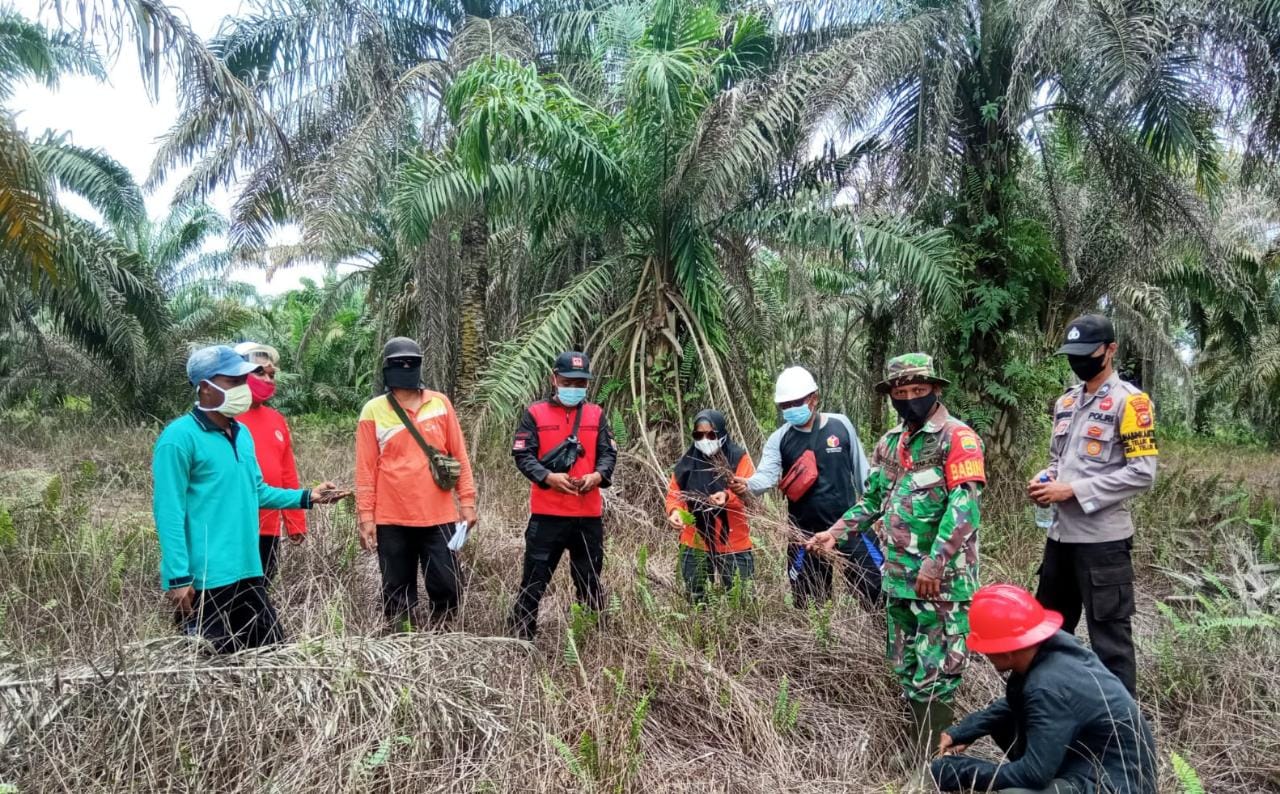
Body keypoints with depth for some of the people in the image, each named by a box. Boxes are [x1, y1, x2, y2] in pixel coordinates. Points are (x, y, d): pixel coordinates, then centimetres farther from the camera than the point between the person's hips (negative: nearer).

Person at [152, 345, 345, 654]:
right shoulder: (179, 437, -14)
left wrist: (306, 497, 9)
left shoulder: (241, 433, 10)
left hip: (247, 573, 8)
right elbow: (169, 513, -16)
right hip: (201, 580, -8)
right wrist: (178, 577, -19)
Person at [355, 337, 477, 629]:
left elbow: (459, 455, 7)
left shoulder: (440, 403, 5)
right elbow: (366, 468, 0)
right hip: (392, 520, -1)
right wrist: (366, 516, -4)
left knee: (447, 587, 4)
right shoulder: (373, 410, 0)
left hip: (439, 516, 1)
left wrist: (467, 500, 2)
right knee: (398, 593, 8)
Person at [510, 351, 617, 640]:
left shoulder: (596, 414, 10)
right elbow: (522, 454, -6)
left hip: (589, 514, 3)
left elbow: (608, 453, 7)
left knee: (590, 581, 14)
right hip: (547, 513, -3)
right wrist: (548, 477, -22)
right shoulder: (535, 413, 1)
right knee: (534, 580, 2)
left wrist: (598, 475, -14)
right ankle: (522, 638, 12)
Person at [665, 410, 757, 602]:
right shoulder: (687, 460, 4)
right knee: (695, 599, 9)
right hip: (695, 543, 3)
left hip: (732, 543, -2)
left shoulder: (739, 458, -4)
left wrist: (728, 496, -33)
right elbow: (674, 493, 6)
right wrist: (674, 511, -16)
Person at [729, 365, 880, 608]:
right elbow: (767, 474, -15)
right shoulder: (779, 439, -2)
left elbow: (861, 470, 7)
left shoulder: (840, 425, -1)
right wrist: (747, 485, -37)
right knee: (808, 600, 11)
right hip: (805, 532, 1)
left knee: (877, 586, -1)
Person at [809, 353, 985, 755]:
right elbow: (873, 500, 20)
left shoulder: (957, 437, -10)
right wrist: (837, 531, 6)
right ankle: (922, 752, 30)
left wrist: (934, 564, -24)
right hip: (898, 576, 8)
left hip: (942, 578, -7)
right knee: (907, 671, 16)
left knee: (933, 675, -4)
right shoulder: (890, 443, 13)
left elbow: (964, 507, -19)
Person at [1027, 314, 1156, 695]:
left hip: (1103, 540, -8)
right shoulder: (1065, 402, 13)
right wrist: (1043, 481, 0)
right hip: (1061, 534, 8)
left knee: (1109, 636, 1)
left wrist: (1072, 490, -19)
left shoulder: (1129, 401, -10)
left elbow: (1142, 473, -17)